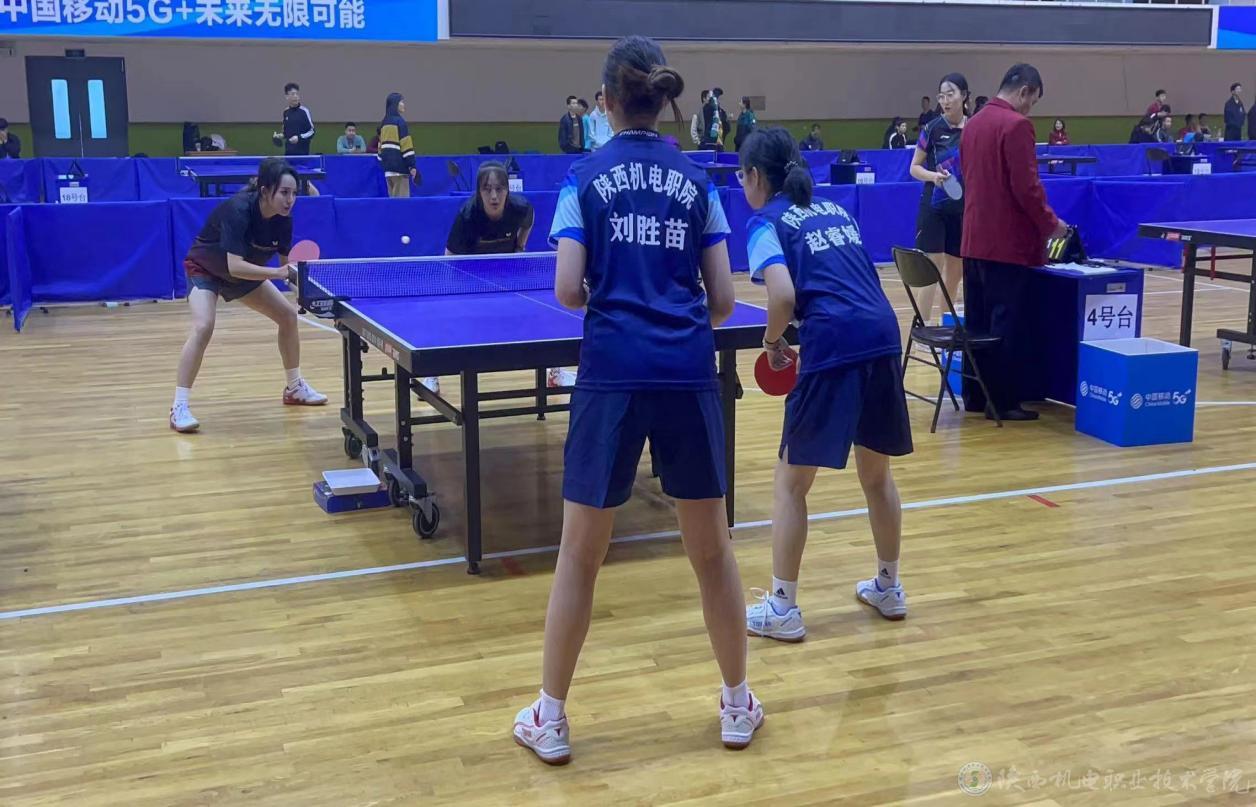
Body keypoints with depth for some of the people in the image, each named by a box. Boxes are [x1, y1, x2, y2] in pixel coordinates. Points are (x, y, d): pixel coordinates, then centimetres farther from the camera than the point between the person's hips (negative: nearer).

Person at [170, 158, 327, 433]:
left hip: (244, 273, 7)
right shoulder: (238, 210, -36)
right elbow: (234, 266, -43)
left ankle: (295, 388, 25)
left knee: (288, 315, 7)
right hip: (206, 269, -7)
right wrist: (277, 273, -48)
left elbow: (285, 263, -6)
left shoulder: (283, 218, -17)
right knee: (203, 327, -28)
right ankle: (179, 407, -21)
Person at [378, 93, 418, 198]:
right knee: (401, 199, -7)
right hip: (399, 166, -8)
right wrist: (412, 165, -13)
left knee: (393, 198, 11)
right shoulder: (400, 121, -9)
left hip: (388, 165, 8)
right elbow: (406, 145, -13)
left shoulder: (384, 123, 14)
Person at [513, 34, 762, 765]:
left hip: (614, 374, -2)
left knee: (580, 554, 9)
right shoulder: (697, 181, 8)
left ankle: (551, 719, 19)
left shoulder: (586, 178, 2)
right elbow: (722, 301, 6)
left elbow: (569, 292, -4)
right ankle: (738, 706, 27)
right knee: (712, 545, 14)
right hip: (690, 374, 2)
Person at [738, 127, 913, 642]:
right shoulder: (834, 209, 23)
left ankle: (782, 609, 11)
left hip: (833, 348, -7)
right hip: (883, 335, 7)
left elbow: (783, 295, -14)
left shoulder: (767, 222, 2)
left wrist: (773, 341, 4)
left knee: (791, 482, 7)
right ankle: (888, 588, 35)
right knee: (877, 472, 22)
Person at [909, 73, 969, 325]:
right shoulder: (932, 129, -5)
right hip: (934, 208, -4)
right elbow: (914, 168, 0)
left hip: (964, 209, 4)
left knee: (956, 272, 10)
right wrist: (933, 176, -19)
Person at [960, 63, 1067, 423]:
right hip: (1008, 242, -8)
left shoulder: (974, 123, 12)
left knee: (976, 321, 12)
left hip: (974, 240, 8)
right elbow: (1026, 186, -18)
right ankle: (1003, 401, 3)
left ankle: (974, 394, 18)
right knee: (1007, 324, -2)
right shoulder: (1016, 125, -14)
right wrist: (1050, 222, -4)